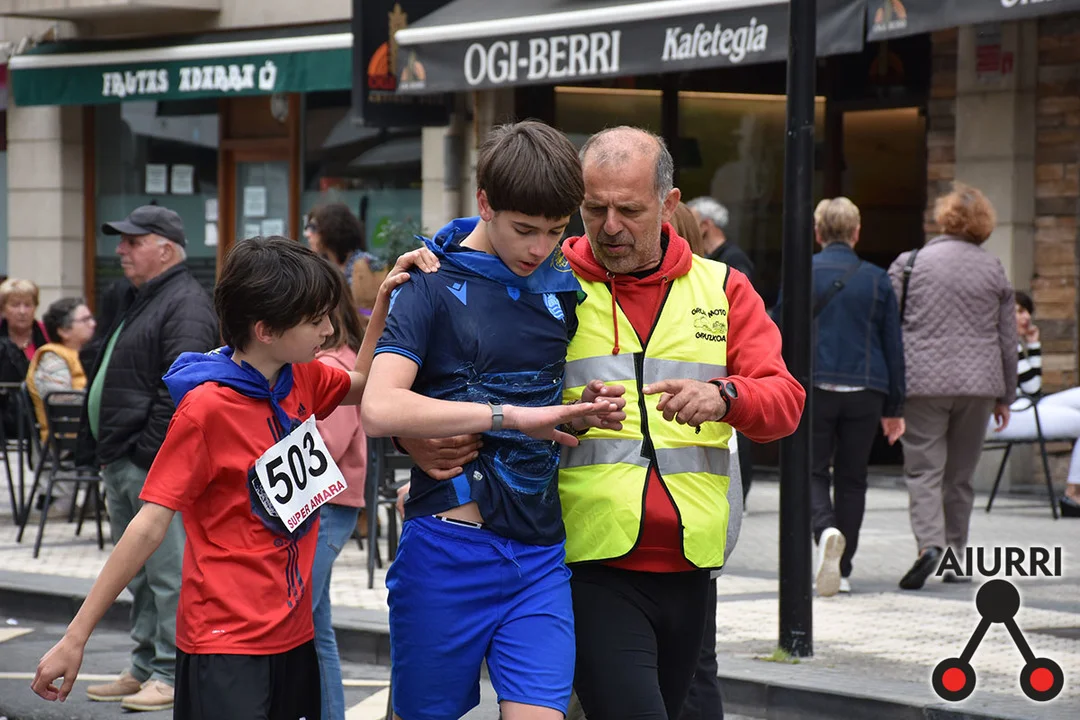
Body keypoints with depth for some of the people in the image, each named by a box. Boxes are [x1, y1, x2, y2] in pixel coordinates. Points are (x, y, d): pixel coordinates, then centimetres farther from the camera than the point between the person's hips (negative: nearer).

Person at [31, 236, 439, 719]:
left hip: (292, 635, 7)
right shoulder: (207, 408, -16)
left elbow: (363, 386, 26)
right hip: (226, 645, -7)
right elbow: (150, 526, -15)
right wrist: (75, 638, -15)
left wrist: (386, 300, 9)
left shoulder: (303, 379, 5)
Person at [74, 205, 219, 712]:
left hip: (155, 464, -11)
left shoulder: (185, 304, -12)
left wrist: (150, 452, -21)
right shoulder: (137, 301, 20)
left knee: (168, 572, -7)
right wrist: (102, 453, 19)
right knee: (138, 575, 15)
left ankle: (172, 675, -3)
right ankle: (144, 669, 23)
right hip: (122, 462, 11)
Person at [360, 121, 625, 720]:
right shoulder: (435, 285, -5)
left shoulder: (561, 289, 12)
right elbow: (380, 409, -22)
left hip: (540, 552, 4)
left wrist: (581, 413, 4)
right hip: (450, 547, -4)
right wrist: (511, 416, -23)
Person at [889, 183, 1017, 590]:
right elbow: (1008, 339, 10)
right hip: (978, 384, 2)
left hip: (922, 381, -2)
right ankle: (955, 554, 18)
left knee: (924, 469, -3)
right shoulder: (993, 270, 6)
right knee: (961, 474, 13)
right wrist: (1005, 396, 19)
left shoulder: (909, 264, -1)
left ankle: (929, 543, -23)